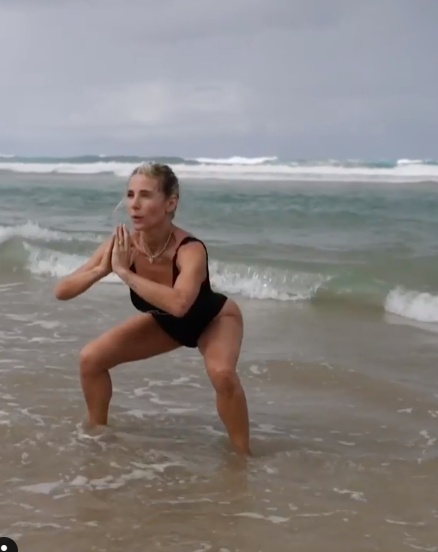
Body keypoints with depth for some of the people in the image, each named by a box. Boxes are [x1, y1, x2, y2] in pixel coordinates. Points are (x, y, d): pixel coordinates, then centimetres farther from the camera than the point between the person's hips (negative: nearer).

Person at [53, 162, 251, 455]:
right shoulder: (122, 243, -26)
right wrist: (101, 269, -42)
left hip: (213, 318, -5)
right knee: (91, 358, -5)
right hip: (164, 322, 5)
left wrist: (124, 272, -52)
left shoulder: (190, 250, -40)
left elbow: (179, 304, -60)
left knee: (222, 373, -35)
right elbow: (62, 291, -23)